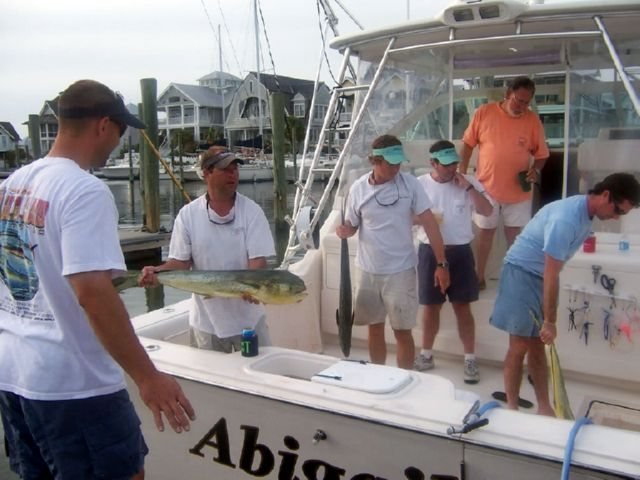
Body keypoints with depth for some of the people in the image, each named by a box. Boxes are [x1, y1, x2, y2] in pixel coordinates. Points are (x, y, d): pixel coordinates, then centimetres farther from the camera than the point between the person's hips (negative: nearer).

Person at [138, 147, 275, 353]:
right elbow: (181, 261, -1)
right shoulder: (188, 214, -3)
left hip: (248, 317, -1)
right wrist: (156, 272, -20)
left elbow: (258, 259, -12)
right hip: (206, 320, 1)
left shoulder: (251, 210, -7)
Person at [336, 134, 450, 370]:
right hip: (367, 270, 2)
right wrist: (344, 230, -18)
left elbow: (429, 223, -7)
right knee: (375, 328, 16)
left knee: (402, 331, 4)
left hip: (400, 271, -2)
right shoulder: (358, 188, -4)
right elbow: (351, 225, 7)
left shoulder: (409, 183, -8)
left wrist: (442, 263, -10)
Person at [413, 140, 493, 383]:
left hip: (460, 252, 0)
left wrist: (469, 187, -13)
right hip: (430, 252, 0)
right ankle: (426, 355, 27)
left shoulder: (468, 182, 0)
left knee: (463, 307, 6)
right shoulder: (420, 184, -2)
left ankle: (470, 359, 16)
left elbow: (487, 211, -5)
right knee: (431, 306, 11)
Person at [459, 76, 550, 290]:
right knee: (485, 232, 12)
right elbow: (468, 144, 1)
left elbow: (541, 154, 3)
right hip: (487, 187, 0)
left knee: (515, 235, 11)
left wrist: (536, 169, -17)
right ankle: (480, 277, 24)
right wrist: (462, 173, -2)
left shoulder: (533, 120, -5)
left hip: (518, 191, 1)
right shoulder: (484, 113, -7)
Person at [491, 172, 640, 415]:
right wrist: (549, 321, -20)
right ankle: (511, 409, 6)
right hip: (521, 272, -9)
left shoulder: (586, 211, 1)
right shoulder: (566, 219, -28)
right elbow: (551, 275, -25)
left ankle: (544, 408, 20)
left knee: (537, 346, 12)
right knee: (520, 346, -4)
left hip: (540, 276, 9)